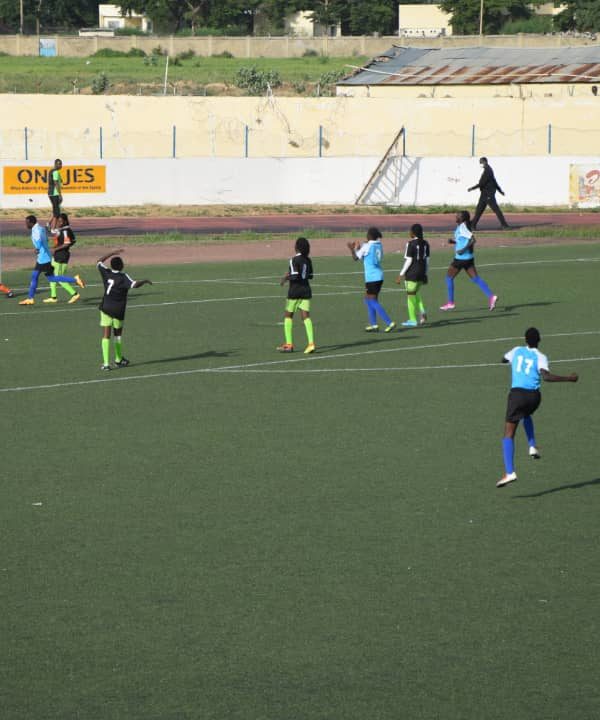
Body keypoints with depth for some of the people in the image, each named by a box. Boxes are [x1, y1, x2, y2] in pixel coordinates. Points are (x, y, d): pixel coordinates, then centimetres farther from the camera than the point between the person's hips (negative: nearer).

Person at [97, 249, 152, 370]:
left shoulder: (106, 273, -1)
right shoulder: (123, 277, -13)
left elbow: (99, 262, 17)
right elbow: (134, 284, -29)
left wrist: (112, 254, 24)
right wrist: (145, 281, -11)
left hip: (105, 308, 2)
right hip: (118, 310, -2)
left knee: (106, 335, -2)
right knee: (118, 334, 18)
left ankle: (106, 363, -11)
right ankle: (118, 359, 32)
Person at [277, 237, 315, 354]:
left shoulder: (294, 260, -14)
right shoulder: (308, 260, 6)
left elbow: (295, 276, -21)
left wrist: (286, 278, -4)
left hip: (294, 291, -5)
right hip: (306, 290, 5)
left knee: (288, 315, 9)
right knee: (306, 316, 1)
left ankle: (289, 344, 9)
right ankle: (311, 343, -13)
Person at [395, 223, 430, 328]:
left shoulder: (411, 244, -13)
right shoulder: (425, 243, 6)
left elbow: (408, 261, -15)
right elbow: (427, 260, 10)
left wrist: (401, 275, -11)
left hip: (412, 273, -7)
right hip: (422, 272, 7)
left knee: (411, 295, 4)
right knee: (416, 293, 23)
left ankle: (413, 320, 7)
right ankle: (422, 312, 3)